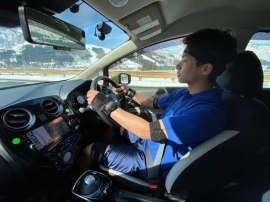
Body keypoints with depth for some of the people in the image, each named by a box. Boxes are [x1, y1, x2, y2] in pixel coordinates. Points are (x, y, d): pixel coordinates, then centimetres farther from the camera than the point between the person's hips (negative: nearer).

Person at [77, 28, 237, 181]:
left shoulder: (209, 110, -31)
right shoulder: (184, 93, -3)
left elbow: (151, 131, -36)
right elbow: (154, 103, 16)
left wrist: (106, 105, -31)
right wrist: (129, 93, 14)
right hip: (149, 144, 8)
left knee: (88, 151, -2)